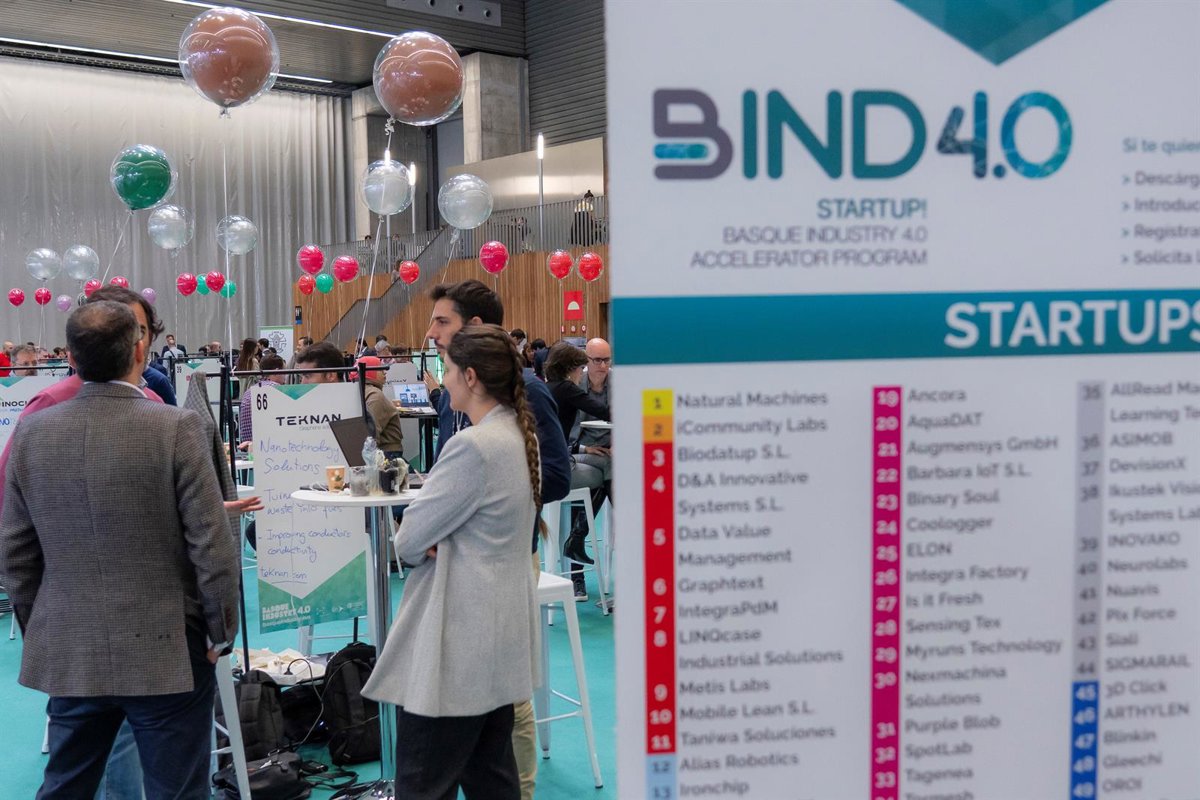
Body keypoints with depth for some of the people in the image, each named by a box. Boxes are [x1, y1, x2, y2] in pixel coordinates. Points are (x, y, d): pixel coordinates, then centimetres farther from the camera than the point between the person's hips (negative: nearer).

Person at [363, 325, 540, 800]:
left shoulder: (473, 446, -22)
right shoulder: (518, 435, 7)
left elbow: (409, 539, -17)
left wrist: (421, 545, 4)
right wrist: (435, 542, -6)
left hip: (458, 640, -10)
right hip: (499, 632, 10)